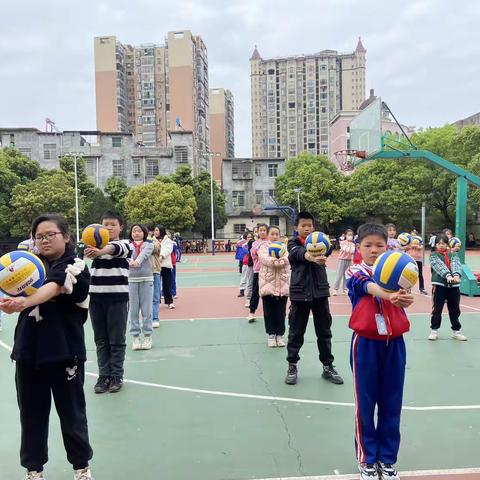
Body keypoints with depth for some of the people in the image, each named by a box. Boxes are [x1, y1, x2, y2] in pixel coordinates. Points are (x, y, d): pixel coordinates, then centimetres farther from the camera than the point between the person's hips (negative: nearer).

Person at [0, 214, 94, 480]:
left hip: (64, 352, -4)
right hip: (28, 350, 4)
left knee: (72, 413, 9)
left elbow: (53, 288, -26)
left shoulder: (75, 267, -8)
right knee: (31, 414, 14)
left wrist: (24, 302, -44)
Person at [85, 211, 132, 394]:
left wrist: (100, 251, -50)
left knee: (117, 340, 5)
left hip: (118, 299, -3)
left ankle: (116, 376, 18)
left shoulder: (124, 245, -6)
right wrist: (91, 250, -32)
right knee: (100, 340, 10)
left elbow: (114, 248, -29)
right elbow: (89, 251, -9)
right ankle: (104, 375, 21)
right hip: (96, 298, 3)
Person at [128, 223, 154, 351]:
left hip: (146, 279, -1)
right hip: (131, 279, 1)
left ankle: (147, 336, 13)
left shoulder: (149, 244, 5)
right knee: (133, 309, 3)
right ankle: (135, 336, 14)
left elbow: (144, 253, -15)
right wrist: (131, 261, -37)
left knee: (147, 309, 1)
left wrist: (137, 261, -36)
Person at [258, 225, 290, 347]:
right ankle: (271, 334, 16)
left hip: (283, 283, 2)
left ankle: (280, 334, 17)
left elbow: (287, 259, -8)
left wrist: (281, 260, -30)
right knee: (269, 311, 4)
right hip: (268, 283, -2)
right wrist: (275, 261, -31)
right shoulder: (263, 247, 5)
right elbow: (264, 258, -15)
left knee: (281, 311, 6)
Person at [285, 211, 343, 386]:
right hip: (300, 292, -2)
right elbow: (299, 253, -23)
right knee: (296, 331, 5)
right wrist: (312, 257, -45)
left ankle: (328, 366, 23)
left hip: (320, 291, 2)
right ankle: (292, 366, 19)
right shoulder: (293, 243, 1)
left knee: (324, 331, 10)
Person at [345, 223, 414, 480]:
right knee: (365, 403, 7)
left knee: (391, 403, 11)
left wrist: (405, 298, -38)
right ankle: (367, 459, 25)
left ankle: (387, 458, 29)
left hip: (393, 343, 3)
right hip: (366, 343, -3)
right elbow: (368, 286, -27)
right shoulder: (354, 272, -3)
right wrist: (388, 294, -48)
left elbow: (402, 297, -14)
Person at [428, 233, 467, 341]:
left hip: (454, 285, 3)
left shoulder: (453, 255, 10)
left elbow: (456, 265, -9)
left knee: (455, 309, 11)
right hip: (439, 285, -2)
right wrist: (448, 275, -33)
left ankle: (456, 331, 25)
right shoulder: (433, 255, 2)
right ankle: (434, 330, 14)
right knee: (437, 309, 3)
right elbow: (439, 266, -15)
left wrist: (457, 275, -31)